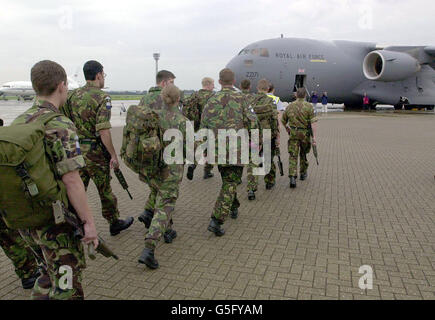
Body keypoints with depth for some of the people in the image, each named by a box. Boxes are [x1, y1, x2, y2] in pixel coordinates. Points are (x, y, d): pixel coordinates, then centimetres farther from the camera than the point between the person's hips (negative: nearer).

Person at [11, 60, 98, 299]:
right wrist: (89, 222, -19)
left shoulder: (17, 123, 6)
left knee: (52, 271, 28)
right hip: (56, 221, -8)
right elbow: (70, 180, -25)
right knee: (67, 287, 8)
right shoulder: (60, 125, -20)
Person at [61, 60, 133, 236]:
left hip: (75, 150, 6)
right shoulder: (102, 97, -14)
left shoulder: (73, 95, 7)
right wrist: (113, 155, -16)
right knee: (104, 190, 9)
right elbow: (103, 130, -21)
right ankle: (114, 223, 27)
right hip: (95, 152, -6)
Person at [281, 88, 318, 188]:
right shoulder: (308, 106, -7)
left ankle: (292, 178, -18)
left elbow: (283, 121, 13)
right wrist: (314, 137, -15)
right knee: (303, 153, 21)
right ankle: (303, 173, 36)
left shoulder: (290, 106, 2)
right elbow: (313, 122, -15)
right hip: (305, 134, 0)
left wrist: (287, 129, 32)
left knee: (293, 156, -3)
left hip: (293, 134, 1)